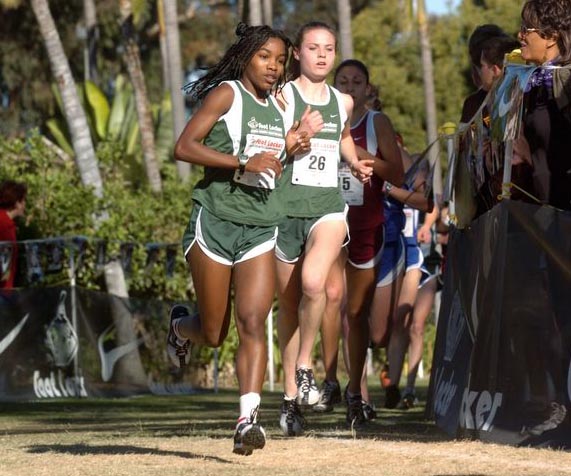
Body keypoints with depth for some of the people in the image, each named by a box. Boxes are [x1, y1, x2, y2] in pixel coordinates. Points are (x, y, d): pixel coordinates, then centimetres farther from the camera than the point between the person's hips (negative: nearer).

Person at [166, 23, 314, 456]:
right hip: (216, 222, -4)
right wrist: (244, 163, -20)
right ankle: (181, 325, 39)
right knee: (213, 334, 4)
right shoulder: (226, 95, -4)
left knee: (254, 323, -12)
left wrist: (290, 148, 6)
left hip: (260, 228, 4)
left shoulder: (278, 107, 15)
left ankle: (248, 418, -18)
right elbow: (184, 147, -14)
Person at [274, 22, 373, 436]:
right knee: (289, 301, 6)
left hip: (328, 206, 2)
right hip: (286, 205, -2)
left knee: (313, 282, -26)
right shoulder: (282, 97, -1)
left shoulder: (343, 102, 12)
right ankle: (291, 394, 18)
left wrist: (356, 163, 14)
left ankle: (305, 365, -4)